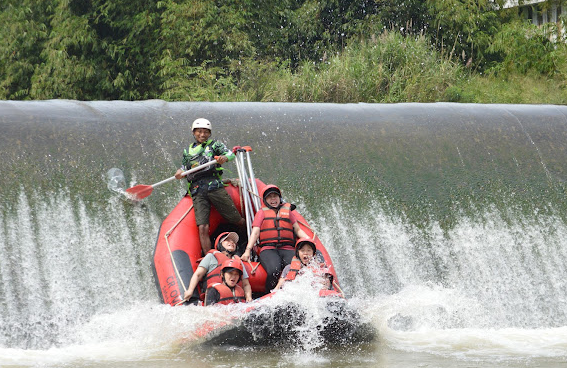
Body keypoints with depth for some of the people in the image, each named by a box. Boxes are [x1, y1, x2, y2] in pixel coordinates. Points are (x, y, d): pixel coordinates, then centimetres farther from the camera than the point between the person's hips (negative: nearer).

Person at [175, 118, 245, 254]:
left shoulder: (214, 145, 12)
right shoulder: (188, 152, 23)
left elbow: (230, 154, -1)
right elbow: (185, 167, 33)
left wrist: (224, 158, -25)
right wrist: (181, 172, 8)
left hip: (214, 186, -2)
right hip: (197, 191, 2)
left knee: (239, 221, -2)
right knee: (202, 228, -14)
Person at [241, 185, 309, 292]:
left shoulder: (287, 211, 28)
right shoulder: (262, 213, 22)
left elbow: (298, 230, 25)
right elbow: (255, 233, 12)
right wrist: (248, 250, -3)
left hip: (287, 250, 2)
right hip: (268, 250, -2)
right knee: (274, 271, -34)